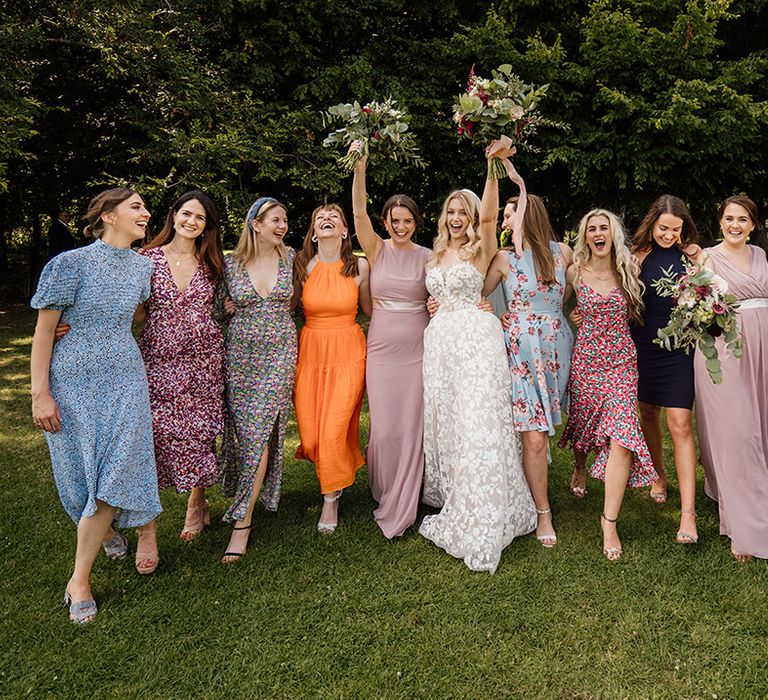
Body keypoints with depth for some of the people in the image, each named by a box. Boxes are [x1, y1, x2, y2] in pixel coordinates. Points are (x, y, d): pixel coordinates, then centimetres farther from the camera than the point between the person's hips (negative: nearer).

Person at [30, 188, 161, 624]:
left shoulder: (143, 266, 4)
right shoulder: (72, 263, -10)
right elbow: (44, 330, -8)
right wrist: (40, 394, -11)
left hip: (123, 380, 3)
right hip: (72, 383, -3)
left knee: (114, 474, -6)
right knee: (81, 474, 8)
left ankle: (80, 580, 6)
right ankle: (102, 529, 39)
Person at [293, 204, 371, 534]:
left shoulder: (359, 266, -1)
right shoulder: (302, 265, 0)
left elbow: (371, 309, 9)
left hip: (349, 354, -1)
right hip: (310, 352, 2)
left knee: (335, 430, -7)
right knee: (310, 435, 3)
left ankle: (331, 500, 17)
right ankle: (340, 469, 38)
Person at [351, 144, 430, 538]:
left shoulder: (428, 257, 4)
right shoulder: (377, 250, 2)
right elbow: (358, 213, -12)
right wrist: (359, 169, -25)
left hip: (417, 350, 0)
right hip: (381, 349, 0)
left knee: (412, 426, 5)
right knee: (384, 428, 3)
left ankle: (400, 508, 21)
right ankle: (384, 494, 28)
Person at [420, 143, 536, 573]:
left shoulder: (480, 249, -2)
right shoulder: (438, 255, 17)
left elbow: (488, 216, -23)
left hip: (476, 341, -7)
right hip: (441, 342, 7)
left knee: (478, 426, -8)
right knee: (445, 423, 10)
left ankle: (481, 528, 1)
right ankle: (458, 508, 25)